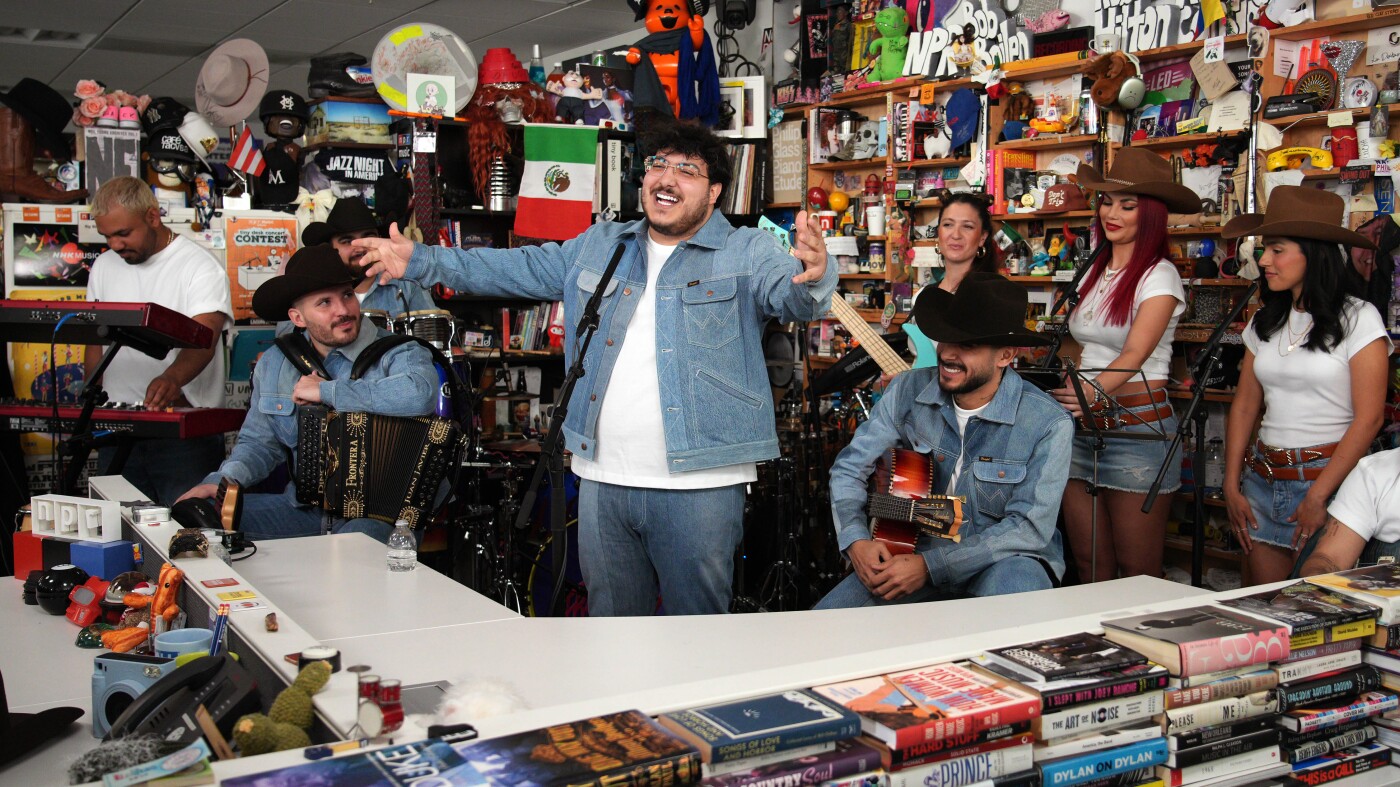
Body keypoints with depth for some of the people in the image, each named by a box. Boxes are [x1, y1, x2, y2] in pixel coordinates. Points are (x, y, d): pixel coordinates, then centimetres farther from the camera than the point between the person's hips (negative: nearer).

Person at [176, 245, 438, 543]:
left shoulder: (399, 354, -7)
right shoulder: (275, 364, 12)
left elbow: (420, 394, -32)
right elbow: (259, 442, 21)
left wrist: (326, 390, -18)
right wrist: (224, 479, -2)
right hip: (305, 508, 6)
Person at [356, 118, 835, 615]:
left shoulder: (749, 253, -1)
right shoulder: (596, 248, 14)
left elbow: (789, 293, -18)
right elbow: (514, 268, 18)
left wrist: (813, 277, -43)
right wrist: (421, 261, 11)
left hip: (700, 484, -4)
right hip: (601, 481, 5)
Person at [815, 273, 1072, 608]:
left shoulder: (1048, 424, -15)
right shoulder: (909, 391, -4)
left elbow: (1031, 528, -19)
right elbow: (850, 466, 2)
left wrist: (930, 566, -25)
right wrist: (856, 540, -17)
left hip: (1004, 559, -2)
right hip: (917, 550, 3)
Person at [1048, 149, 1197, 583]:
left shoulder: (1159, 275, -8)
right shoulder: (1095, 270, 13)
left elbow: (1135, 354, -22)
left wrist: (1095, 392, -39)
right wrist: (1064, 393, 3)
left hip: (1137, 427, -6)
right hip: (1083, 425, 7)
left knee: (1138, 574, -1)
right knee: (1090, 564, 9)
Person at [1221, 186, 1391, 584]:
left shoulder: (1358, 319, -6)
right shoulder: (1264, 323, 11)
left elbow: (1368, 419, -11)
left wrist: (1318, 496, -16)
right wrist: (1232, 486, 4)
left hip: (1328, 475, -5)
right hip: (1263, 477, 5)